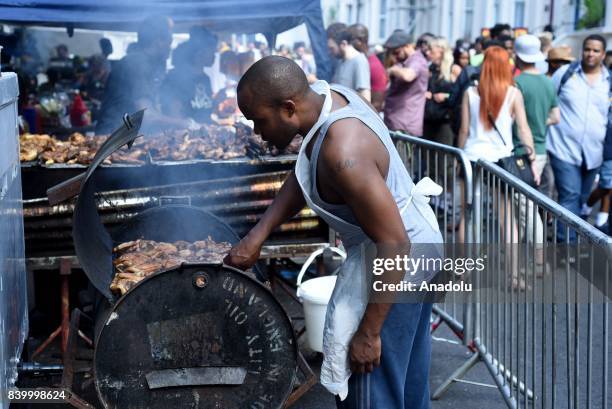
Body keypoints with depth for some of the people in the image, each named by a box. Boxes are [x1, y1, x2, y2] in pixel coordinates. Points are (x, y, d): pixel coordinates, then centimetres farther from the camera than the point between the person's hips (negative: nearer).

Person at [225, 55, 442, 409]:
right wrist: (258, 234, -2)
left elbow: (394, 246, -31)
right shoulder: (329, 96, -6)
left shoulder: (343, 154, -34)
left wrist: (369, 332, -24)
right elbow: (304, 176, 7)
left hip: (395, 260, -9)